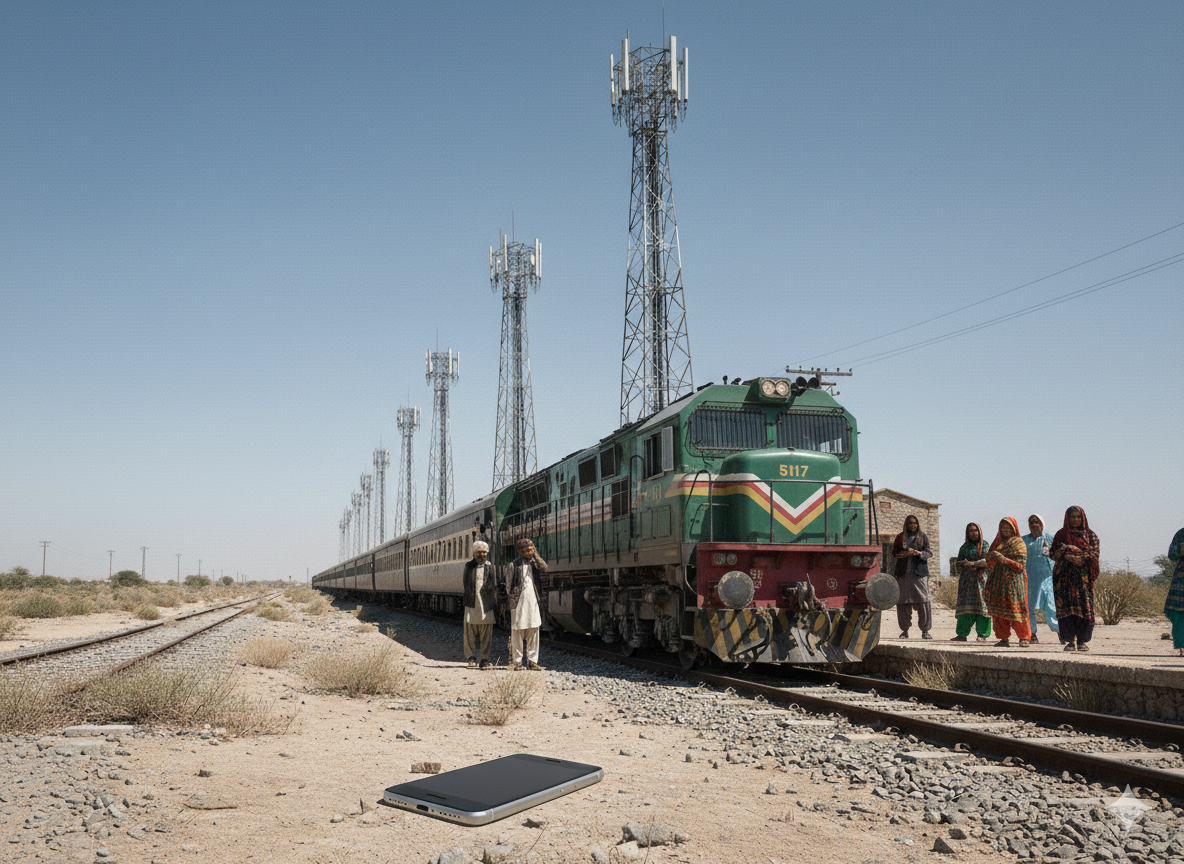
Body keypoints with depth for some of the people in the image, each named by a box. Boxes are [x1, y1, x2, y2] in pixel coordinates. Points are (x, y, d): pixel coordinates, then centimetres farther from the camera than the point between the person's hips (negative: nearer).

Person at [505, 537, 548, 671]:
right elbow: (509, 586, 0)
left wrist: (535, 555, -5)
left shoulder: (534, 563, 12)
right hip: (518, 604, -4)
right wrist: (514, 599, -7)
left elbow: (544, 569, -8)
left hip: (533, 603, 4)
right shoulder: (513, 565, -1)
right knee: (517, 633, 0)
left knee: (533, 633, 5)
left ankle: (532, 661, 12)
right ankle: (517, 661, 7)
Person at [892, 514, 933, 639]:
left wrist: (918, 553, -15)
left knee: (923, 600, -9)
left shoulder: (922, 537, 11)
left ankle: (925, 630, -4)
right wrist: (904, 554, -9)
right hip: (903, 572, 1)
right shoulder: (900, 537, 13)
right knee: (903, 602, -2)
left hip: (919, 572, -1)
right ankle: (905, 630, 6)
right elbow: (894, 553, 11)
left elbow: (928, 552, 4)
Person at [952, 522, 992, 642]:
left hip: (981, 578, -2)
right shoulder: (965, 547, 16)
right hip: (967, 580, 2)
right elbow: (959, 563, 11)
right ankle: (962, 634, -8)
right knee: (965, 605, -5)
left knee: (982, 605, -9)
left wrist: (973, 563, -14)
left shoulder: (985, 545, 9)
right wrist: (968, 566, -8)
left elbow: (988, 560, -5)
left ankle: (983, 634, -6)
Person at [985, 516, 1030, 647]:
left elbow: (1021, 563, -9)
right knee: (999, 609, 0)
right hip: (999, 580, 5)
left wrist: (1004, 559, -18)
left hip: (1014, 580, -5)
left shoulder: (1018, 543, 1)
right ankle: (1004, 638, 4)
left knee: (1015, 608, -8)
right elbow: (991, 562, 20)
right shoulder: (999, 542, 18)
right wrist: (991, 557, -3)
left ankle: (1024, 638, 2)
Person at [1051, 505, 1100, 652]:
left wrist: (1071, 551, -10)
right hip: (1065, 575, 0)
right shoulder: (1061, 534, 12)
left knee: (1084, 606, -7)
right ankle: (1069, 640, -2)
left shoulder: (1090, 535, 11)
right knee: (1066, 606, -7)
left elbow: (1095, 552, -1)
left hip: (1084, 575, 0)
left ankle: (1083, 641, -1)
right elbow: (1054, 553, 5)